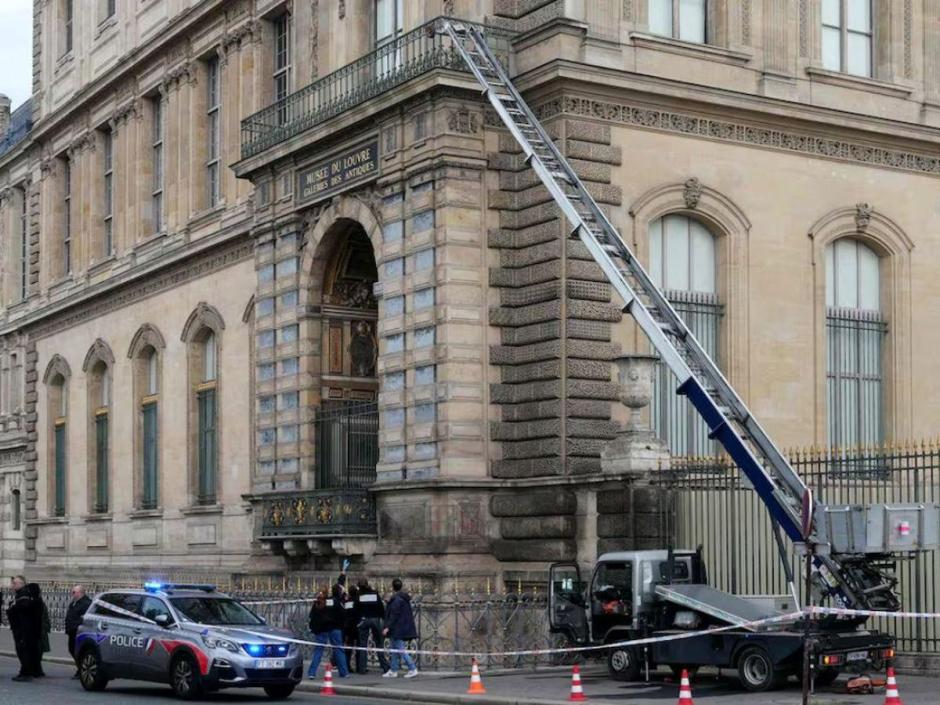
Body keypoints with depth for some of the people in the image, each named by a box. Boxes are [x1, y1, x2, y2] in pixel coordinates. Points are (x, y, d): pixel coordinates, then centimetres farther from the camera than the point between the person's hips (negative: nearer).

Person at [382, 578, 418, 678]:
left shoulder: (396, 599, -17)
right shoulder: (405, 598, 12)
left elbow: (394, 615, -21)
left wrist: (388, 627, -19)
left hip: (398, 629, -10)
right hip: (405, 628, 10)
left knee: (400, 650, -7)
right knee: (395, 649, 15)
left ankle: (412, 669, -11)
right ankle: (393, 671, 19)